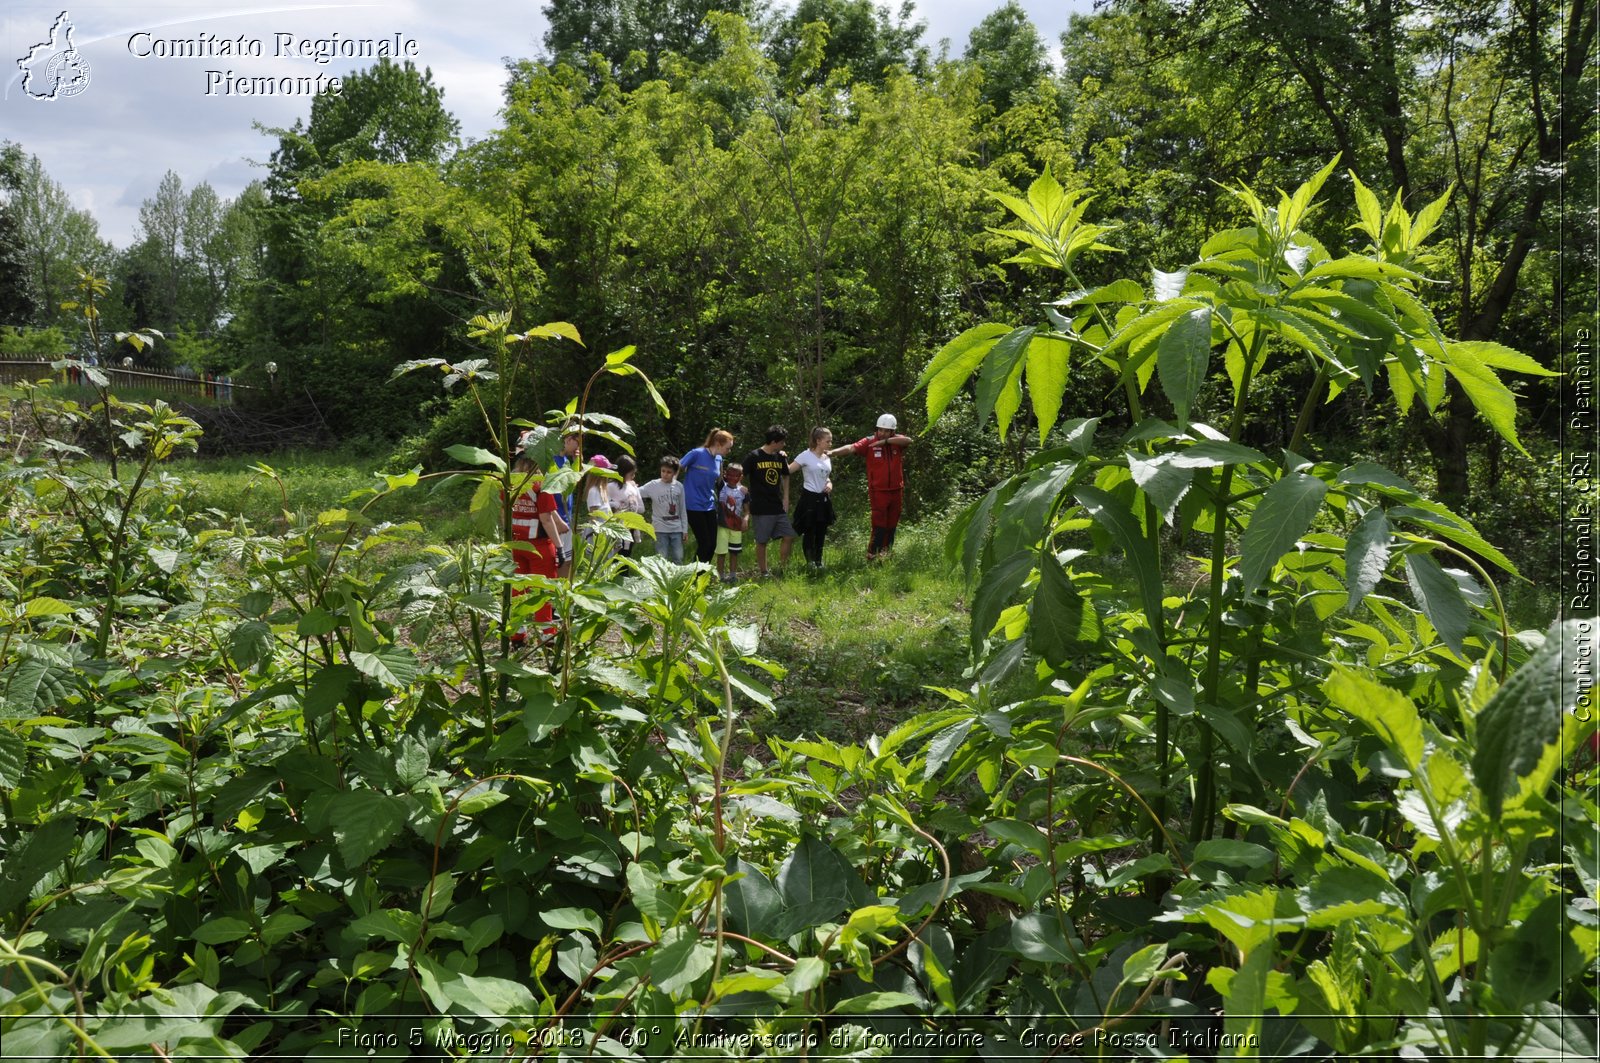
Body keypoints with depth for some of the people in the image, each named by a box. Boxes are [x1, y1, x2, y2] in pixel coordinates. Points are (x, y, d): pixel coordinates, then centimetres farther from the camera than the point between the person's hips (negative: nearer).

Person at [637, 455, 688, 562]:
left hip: (676, 529, 2)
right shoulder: (653, 485, -4)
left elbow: (682, 510, 7)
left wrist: (684, 529, 7)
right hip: (660, 529, -2)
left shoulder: (679, 486, 3)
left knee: (678, 559, 7)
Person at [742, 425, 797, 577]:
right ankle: (763, 572, 15)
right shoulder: (753, 456, -10)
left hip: (779, 507, 6)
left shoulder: (781, 457, 6)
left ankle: (781, 568, 17)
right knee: (762, 541, 3)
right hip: (761, 508, -5)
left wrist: (786, 498, 12)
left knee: (789, 536, 3)